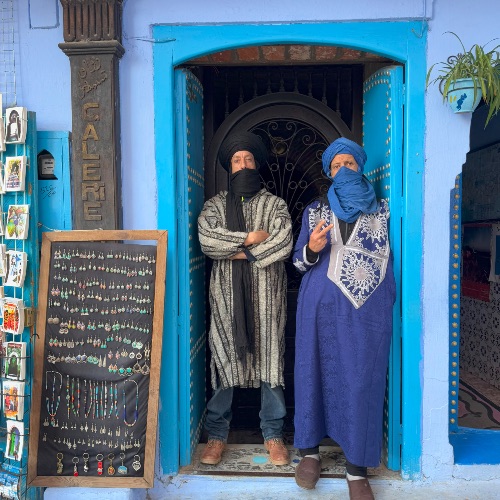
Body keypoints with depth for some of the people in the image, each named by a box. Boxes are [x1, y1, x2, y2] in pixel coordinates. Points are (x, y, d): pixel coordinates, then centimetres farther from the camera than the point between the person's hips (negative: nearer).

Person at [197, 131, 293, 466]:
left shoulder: (275, 204, 9)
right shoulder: (216, 204, 11)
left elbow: (284, 243, -7)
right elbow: (206, 239, -8)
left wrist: (243, 253, -11)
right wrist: (249, 238, -11)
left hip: (267, 295, 0)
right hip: (227, 294, 1)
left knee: (270, 361, 4)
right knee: (224, 361, 4)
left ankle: (273, 434, 18)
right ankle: (217, 434, 19)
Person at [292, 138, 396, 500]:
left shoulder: (380, 210, 12)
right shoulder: (315, 211, 12)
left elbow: (388, 260, 12)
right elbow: (299, 261, 10)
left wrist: (389, 303, 5)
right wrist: (311, 249, -12)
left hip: (368, 307, 0)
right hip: (321, 304, 1)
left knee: (362, 379, 0)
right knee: (317, 370, 4)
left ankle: (357, 468, 12)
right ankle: (310, 450, 22)